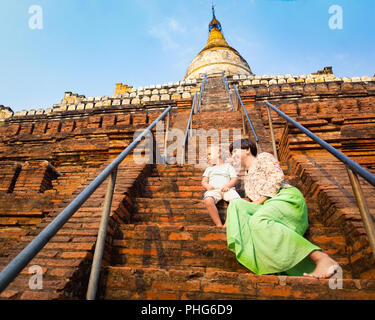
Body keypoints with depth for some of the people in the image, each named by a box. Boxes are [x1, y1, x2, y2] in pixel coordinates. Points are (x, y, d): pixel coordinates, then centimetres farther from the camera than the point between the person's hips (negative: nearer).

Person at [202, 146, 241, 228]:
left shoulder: (228, 166, 26)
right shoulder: (209, 168, 32)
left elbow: (235, 179, 13)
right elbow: (204, 182, 20)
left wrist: (228, 185, -8)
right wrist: (208, 186, -5)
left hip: (227, 189, 0)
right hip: (213, 190, 1)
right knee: (208, 200, -36)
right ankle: (219, 225, -28)